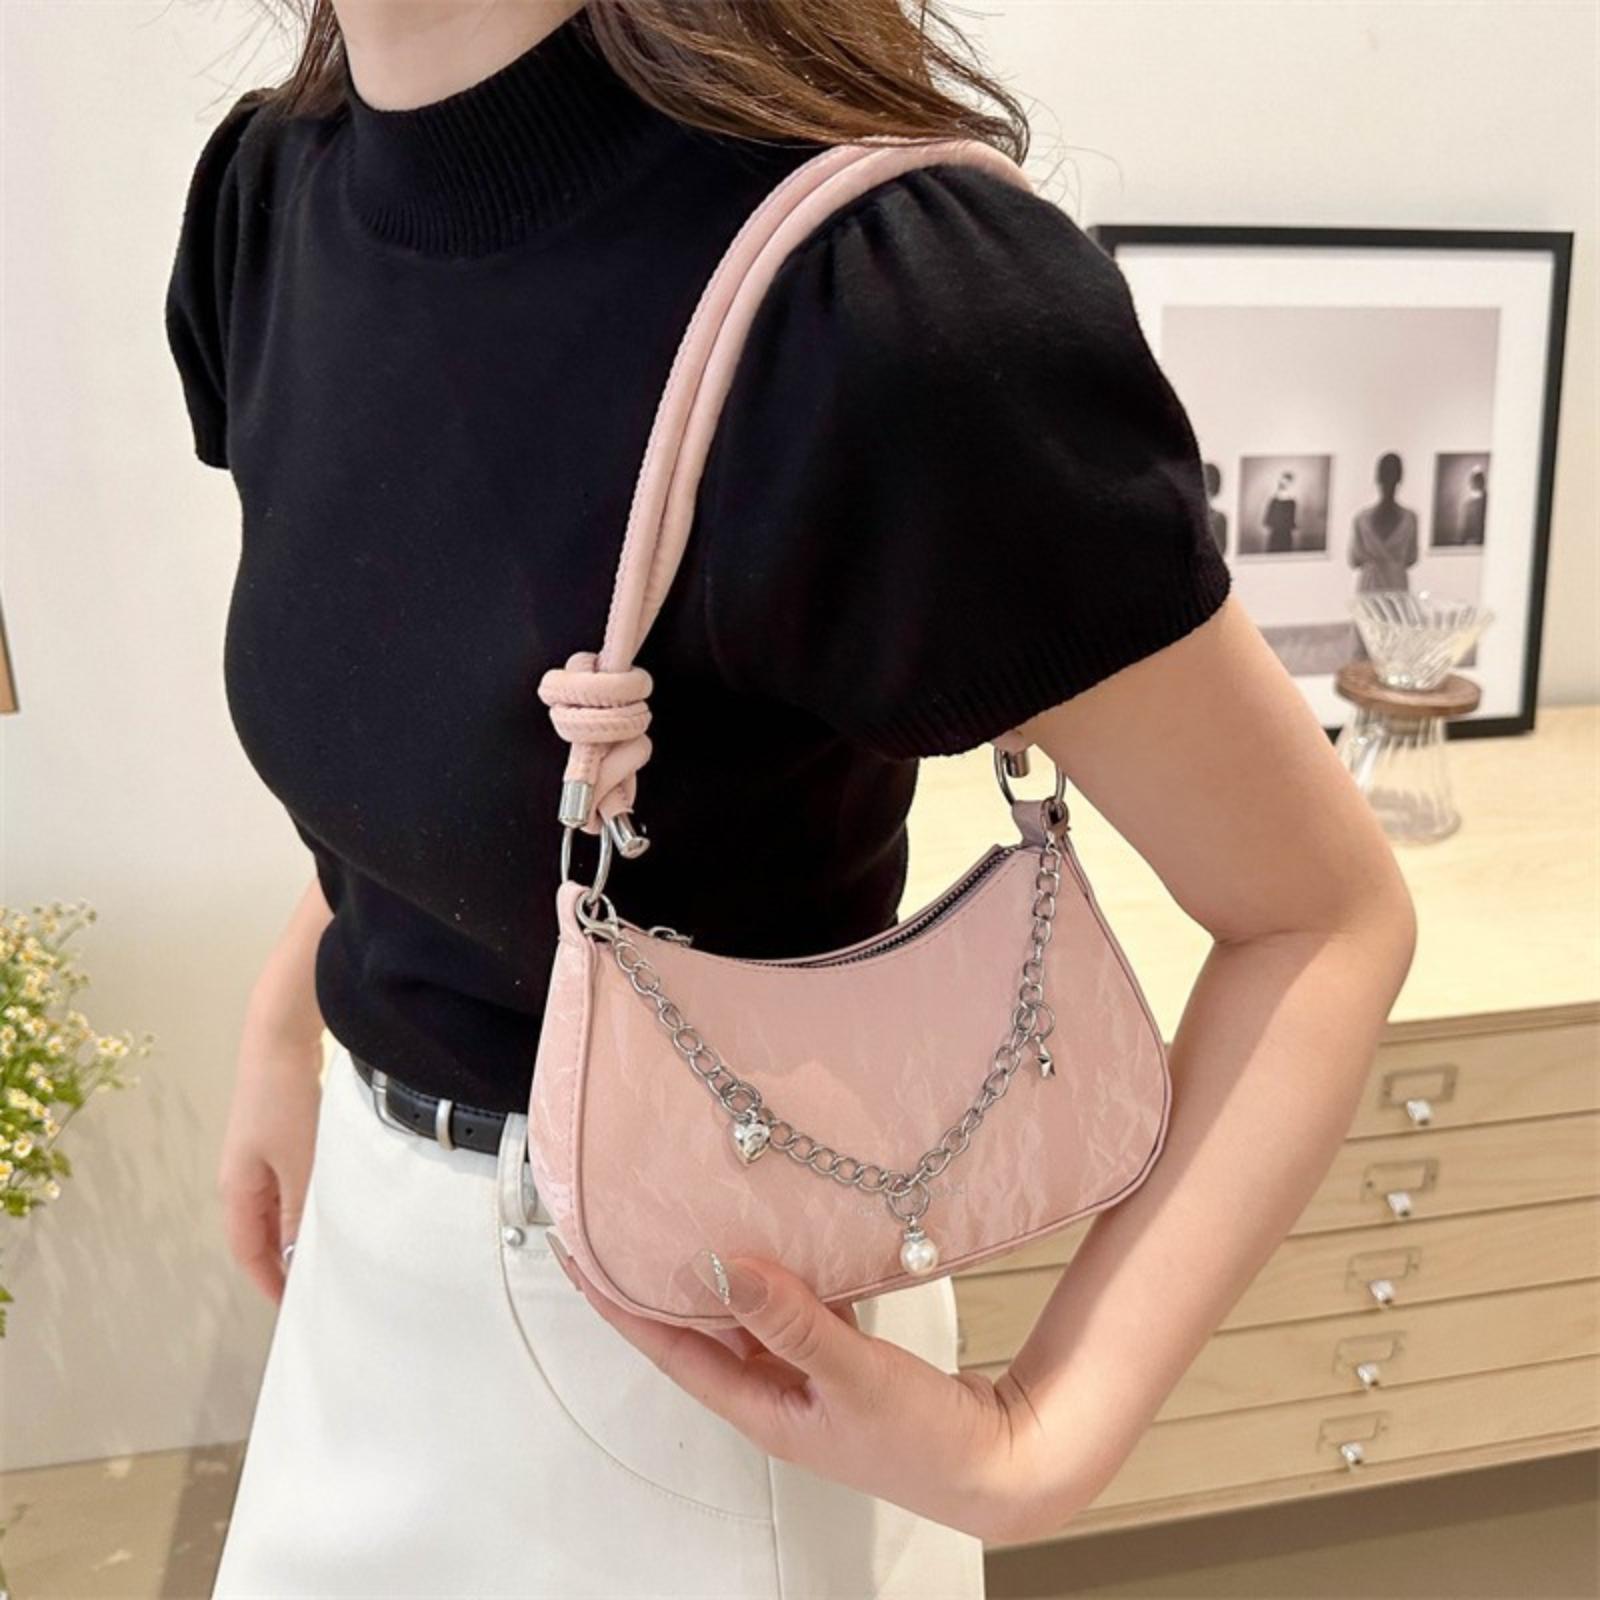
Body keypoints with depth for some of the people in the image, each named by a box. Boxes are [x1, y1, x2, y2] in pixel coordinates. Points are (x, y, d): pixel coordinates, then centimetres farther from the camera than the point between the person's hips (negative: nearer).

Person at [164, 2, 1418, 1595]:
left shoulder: (878, 299, -30)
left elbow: (1330, 915, -19)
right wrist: (285, 1021, 9)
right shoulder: (263, 197, -7)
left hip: (695, 1327, -6)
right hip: (379, 1224, 7)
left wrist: (1043, 1449, -22)